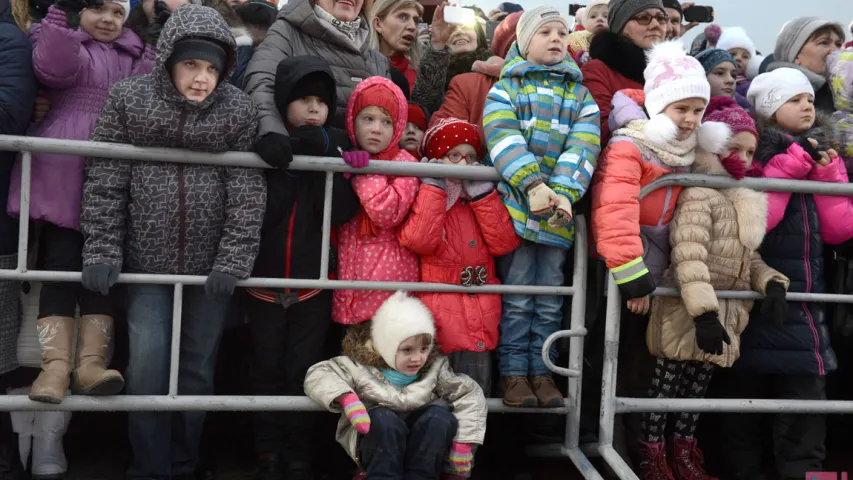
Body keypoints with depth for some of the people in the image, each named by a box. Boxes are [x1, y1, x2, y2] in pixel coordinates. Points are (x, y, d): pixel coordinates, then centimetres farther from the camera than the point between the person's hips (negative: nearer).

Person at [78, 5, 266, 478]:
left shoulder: (239, 110, -4)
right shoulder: (128, 99, -3)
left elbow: (247, 192, -6)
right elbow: (104, 182, -3)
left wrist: (232, 260, -12)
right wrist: (101, 252, -8)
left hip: (211, 263, 1)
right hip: (147, 260, 0)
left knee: (198, 366, 9)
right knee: (147, 365, -5)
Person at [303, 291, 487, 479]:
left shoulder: (434, 368, -8)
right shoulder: (363, 365, -12)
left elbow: (470, 393, -9)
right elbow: (317, 375, -15)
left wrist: (462, 443, -18)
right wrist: (347, 398, -33)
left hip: (417, 444, 3)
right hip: (372, 442, -2)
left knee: (440, 415, -27)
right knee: (384, 418, -35)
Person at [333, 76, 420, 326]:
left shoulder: (404, 162, -2)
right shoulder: (345, 159, 11)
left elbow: (389, 214, -18)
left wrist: (365, 169, -14)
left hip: (388, 268, -4)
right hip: (348, 268, 4)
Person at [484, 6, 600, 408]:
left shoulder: (581, 94, 15)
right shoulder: (506, 86, 8)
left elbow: (583, 146, -1)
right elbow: (503, 136, -10)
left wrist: (565, 192, -18)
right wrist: (532, 184, -24)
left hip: (559, 210, 3)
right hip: (515, 204, -2)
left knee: (550, 297, 7)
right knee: (517, 295, 0)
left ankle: (541, 371, 16)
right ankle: (513, 372, 9)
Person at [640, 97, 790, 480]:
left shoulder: (745, 201, 17)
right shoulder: (699, 193, -12)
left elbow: (748, 258, 18)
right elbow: (689, 257, -23)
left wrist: (771, 282, -3)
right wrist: (704, 313, -29)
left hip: (724, 316, 9)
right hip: (688, 316, -9)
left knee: (699, 385, 16)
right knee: (668, 383, 0)